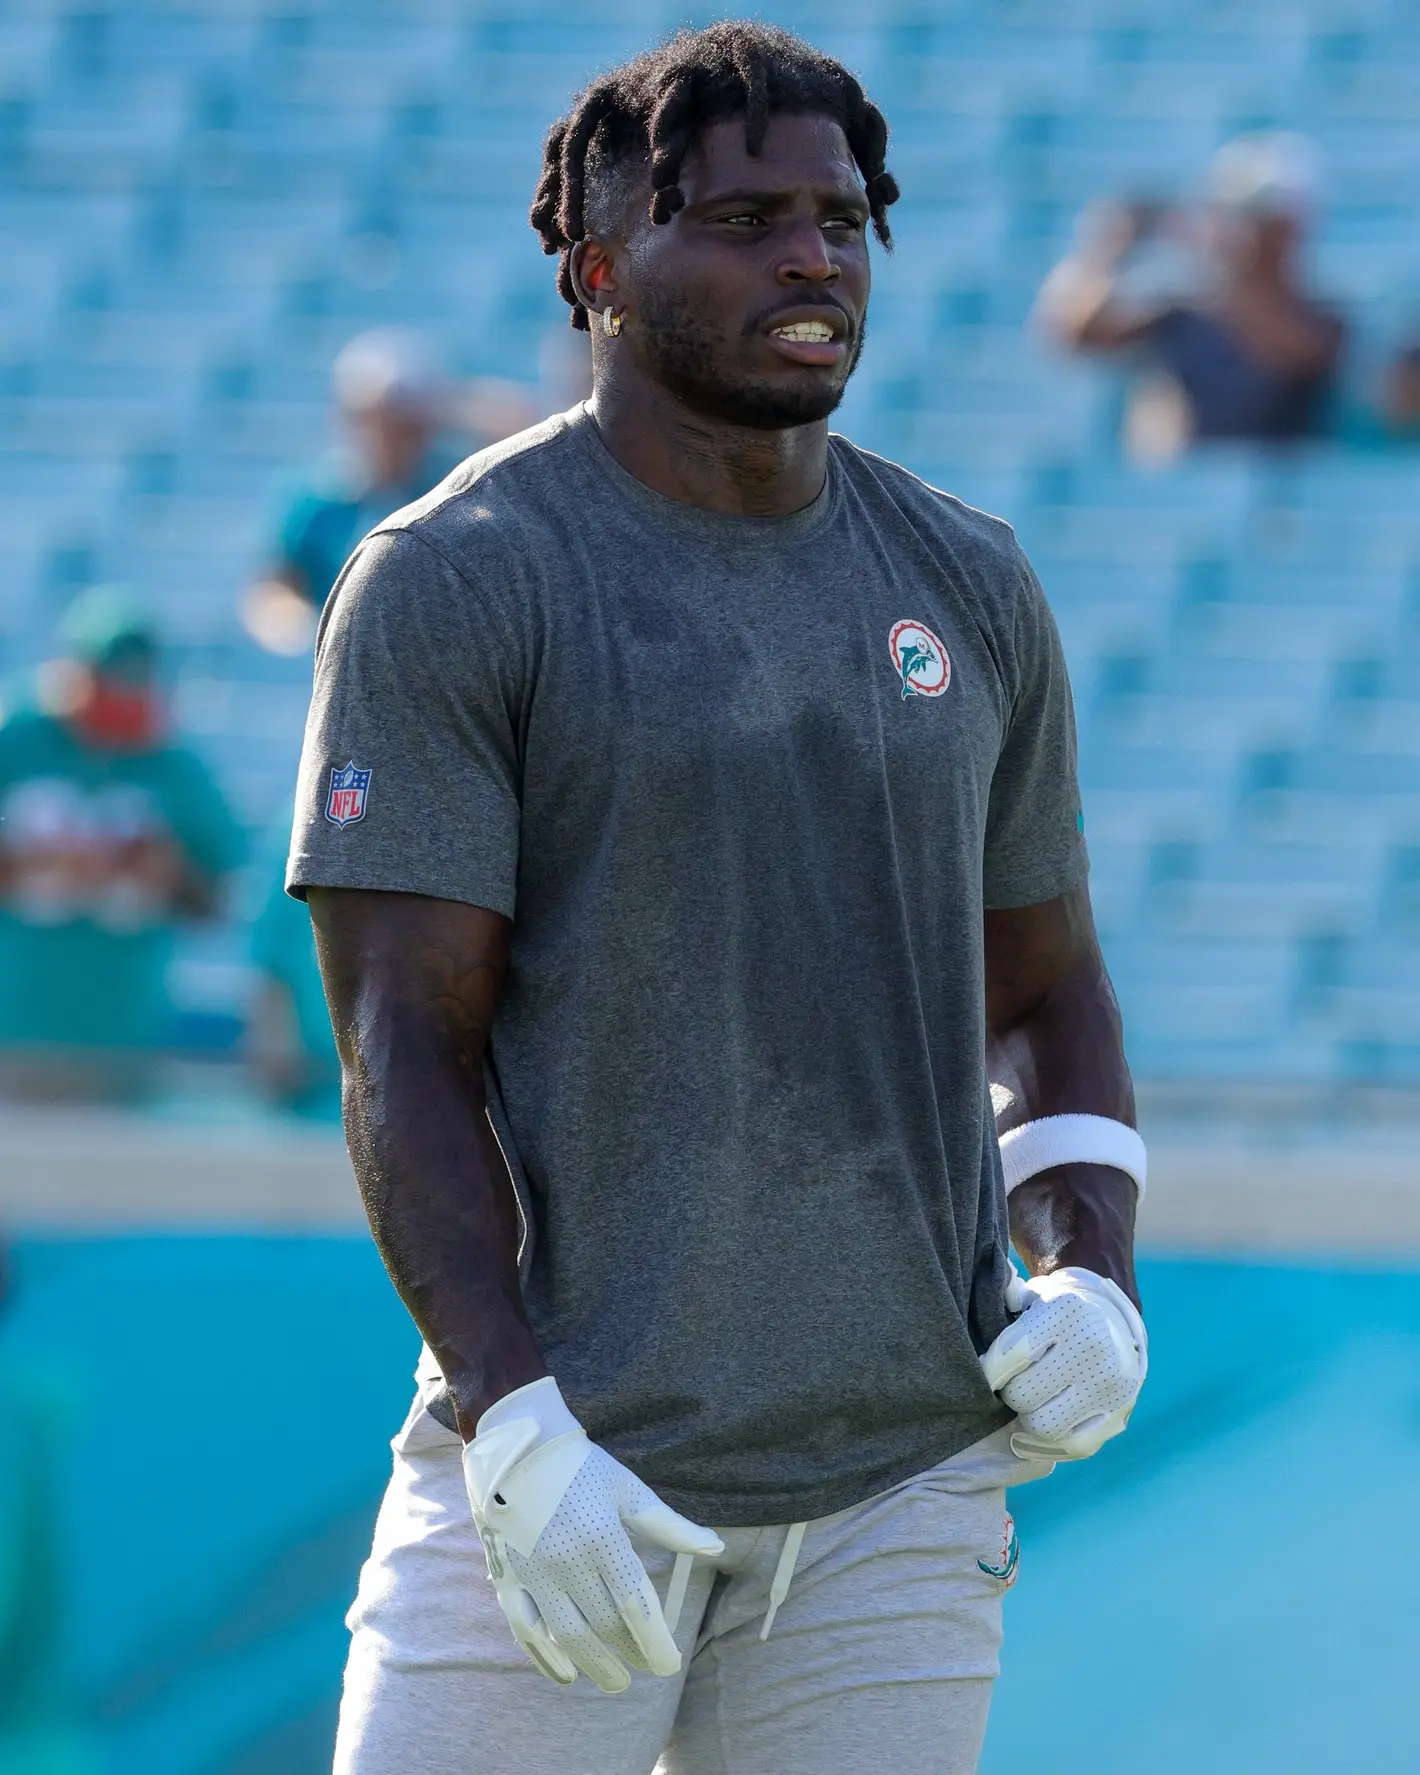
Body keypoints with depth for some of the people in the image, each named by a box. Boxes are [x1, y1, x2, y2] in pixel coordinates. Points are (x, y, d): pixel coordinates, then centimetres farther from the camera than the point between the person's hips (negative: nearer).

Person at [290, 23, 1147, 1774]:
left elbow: (1043, 985, 21)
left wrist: (1092, 1269, 2)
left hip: (907, 1476, 4)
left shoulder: (969, 585, 12)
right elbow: (402, 1043, -9)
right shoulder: (452, 585, -4)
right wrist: (515, 1425, -20)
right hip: (566, 1462, -4)